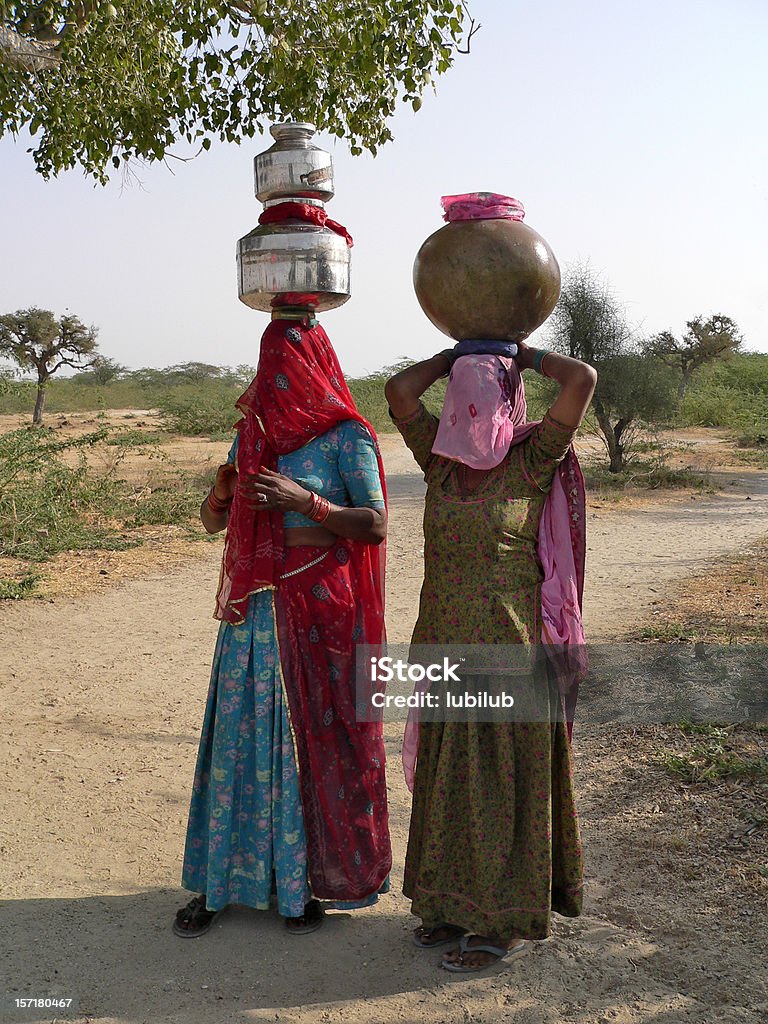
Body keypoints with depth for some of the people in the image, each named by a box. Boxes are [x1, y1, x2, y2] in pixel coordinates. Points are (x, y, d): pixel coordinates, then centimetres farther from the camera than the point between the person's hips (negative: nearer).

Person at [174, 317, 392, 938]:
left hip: (320, 605, -4)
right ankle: (222, 879, 19)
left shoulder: (345, 436, -4)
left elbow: (375, 525, -10)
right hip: (256, 607, 4)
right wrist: (222, 490, -9)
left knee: (317, 736, 4)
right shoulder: (253, 432, 11)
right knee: (240, 733, 7)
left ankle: (314, 878, 20)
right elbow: (213, 522, 13)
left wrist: (305, 501, -22)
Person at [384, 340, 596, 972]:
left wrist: (524, 355, -2)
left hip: (510, 645, -5)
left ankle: (509, 920, 17)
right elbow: (399, 390, -8)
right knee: (448, 772, 14)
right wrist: (459, 355, 3)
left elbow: (583, 379, -17)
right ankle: (458, 900, 30)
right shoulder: (441, 456, 4)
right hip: (445, 642, 5)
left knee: (506, 777, 3)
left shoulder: (534, 460, -7)